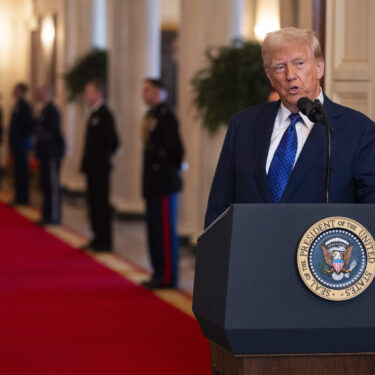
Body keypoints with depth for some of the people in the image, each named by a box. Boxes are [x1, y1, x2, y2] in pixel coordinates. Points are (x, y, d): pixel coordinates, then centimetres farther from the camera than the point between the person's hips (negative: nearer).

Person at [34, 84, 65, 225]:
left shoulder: (52, 111, -16)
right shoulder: (44, 110, 15)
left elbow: (56, 133, -18)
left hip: (52, 155, -10)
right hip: (45, 155, 10)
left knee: (53, 186, -5)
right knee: (46, 185, 13)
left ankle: (54, 216, -1)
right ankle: (48, 215, 18)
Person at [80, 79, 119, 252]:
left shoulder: (104, 115, -16)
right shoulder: (94, 114, 14)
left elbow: (113, 142, -20)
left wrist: (104, 156, -8)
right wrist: (87, 161, 13)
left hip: (100, 168, -9)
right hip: (92, 167, 9)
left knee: (101, 204, -4)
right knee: (94, 204, 13)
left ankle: (105, 242, 2)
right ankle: (98, 239, 21)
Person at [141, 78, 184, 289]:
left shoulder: (166, 116, -15)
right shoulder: (151, 115, 15)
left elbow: (175, 146, -20)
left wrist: (173, 167, -8)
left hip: (164, 183, -10)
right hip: (153, 183, 10)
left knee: (166, 231, -5)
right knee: (155, 230, 14)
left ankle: (168, 277, 0)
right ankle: (160, 274, 21)